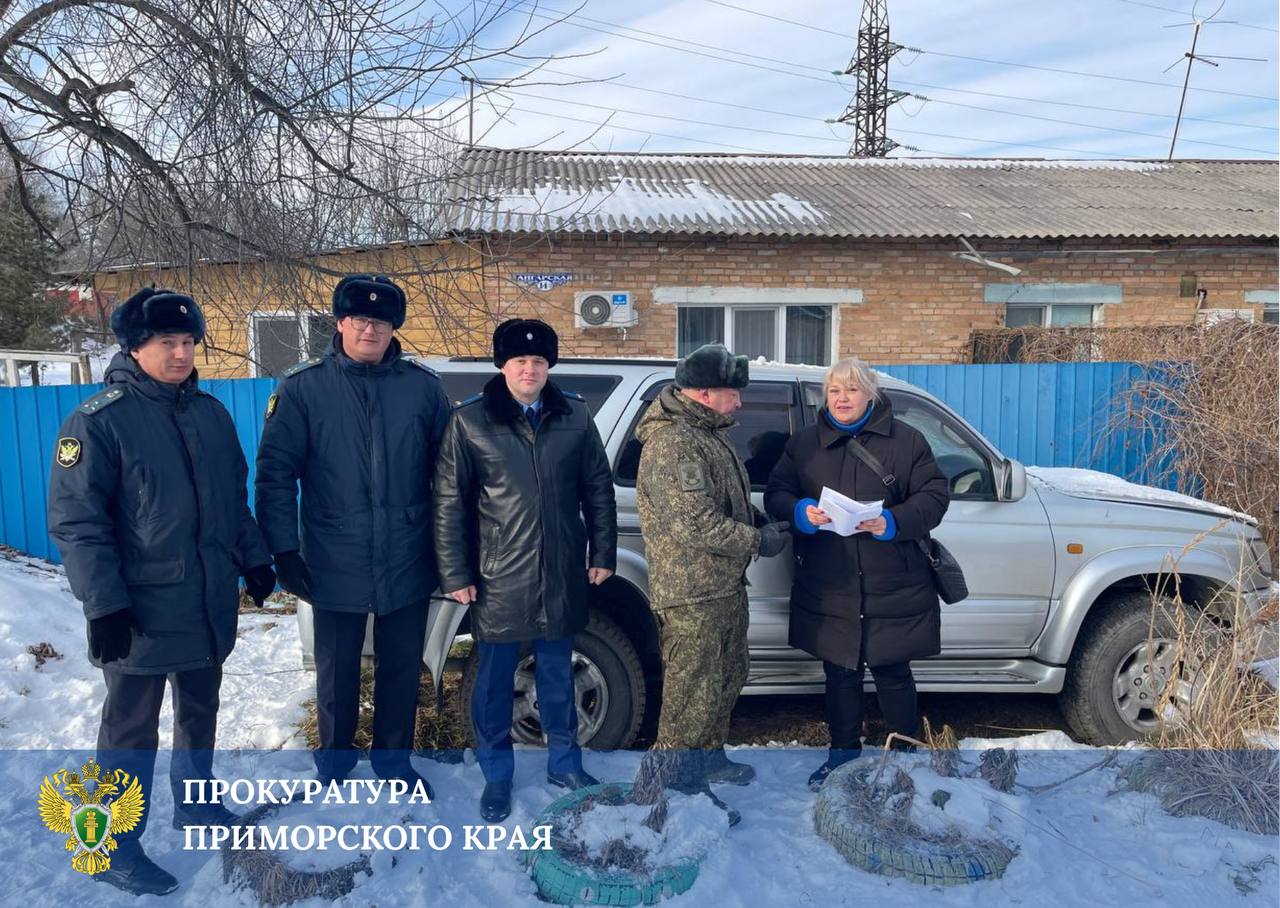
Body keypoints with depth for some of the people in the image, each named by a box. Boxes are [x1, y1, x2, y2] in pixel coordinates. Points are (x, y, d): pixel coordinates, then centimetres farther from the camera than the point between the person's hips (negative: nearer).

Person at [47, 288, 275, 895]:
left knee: (200, 712, 20)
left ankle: (194, 803, 40)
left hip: (211, 605, 6)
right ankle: (116, 849, 22)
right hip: (141, 613, -6)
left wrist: (254, 559, 13)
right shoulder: (98, 421, -13)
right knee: (132, 731, 6)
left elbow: (235, 498, 15)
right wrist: (104, 603, -19)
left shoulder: (210, 412, 6)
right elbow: (75, 522, -15)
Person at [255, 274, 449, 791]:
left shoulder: (422, 385, 0)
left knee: (401, 670, 15)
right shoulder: (303, 388, -4)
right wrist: (284, 550, -8)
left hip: (408, 565, 2)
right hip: (335, 567, -1)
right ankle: (334, 766, 35)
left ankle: (393, 759, 36)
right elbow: (275, 472, -4)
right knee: (336, 675, 14)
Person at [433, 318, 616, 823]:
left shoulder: (575, 417, 2)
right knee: (495, 680, 10)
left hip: (561, 575, 2)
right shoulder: (470, 420, -5)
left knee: (557, 673, 17)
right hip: (497, 578, -2)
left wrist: (602, 554, 5)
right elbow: (449, 502, -4)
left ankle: (564, 761, 34)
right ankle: (496, 776, 27)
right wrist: (455, 573, -6)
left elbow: (598, 491, 8)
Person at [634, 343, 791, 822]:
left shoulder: (708, 433, 12)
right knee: (692, 693, -1)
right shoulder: (671, 445, -23)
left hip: (727, 585, 11)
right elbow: (699, 526, -27)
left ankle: (710, 757, 41)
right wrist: (760, 540, -16)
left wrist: (763, 519, 7)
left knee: (727, 679, 23)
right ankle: (682, 785, 13)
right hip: (692, 594, -11)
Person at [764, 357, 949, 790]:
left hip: (892, 589, -2)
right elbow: (776, 492, 6)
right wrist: (802, 511, -16)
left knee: (892, 672, 7)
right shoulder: (804, 442, 8)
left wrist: (892, 522, -18)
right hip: (828, 589, 2)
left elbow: (934, 495, -2)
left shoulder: (906, 440, 1)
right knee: (840, 673, 12)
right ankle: (844, 750, 29)